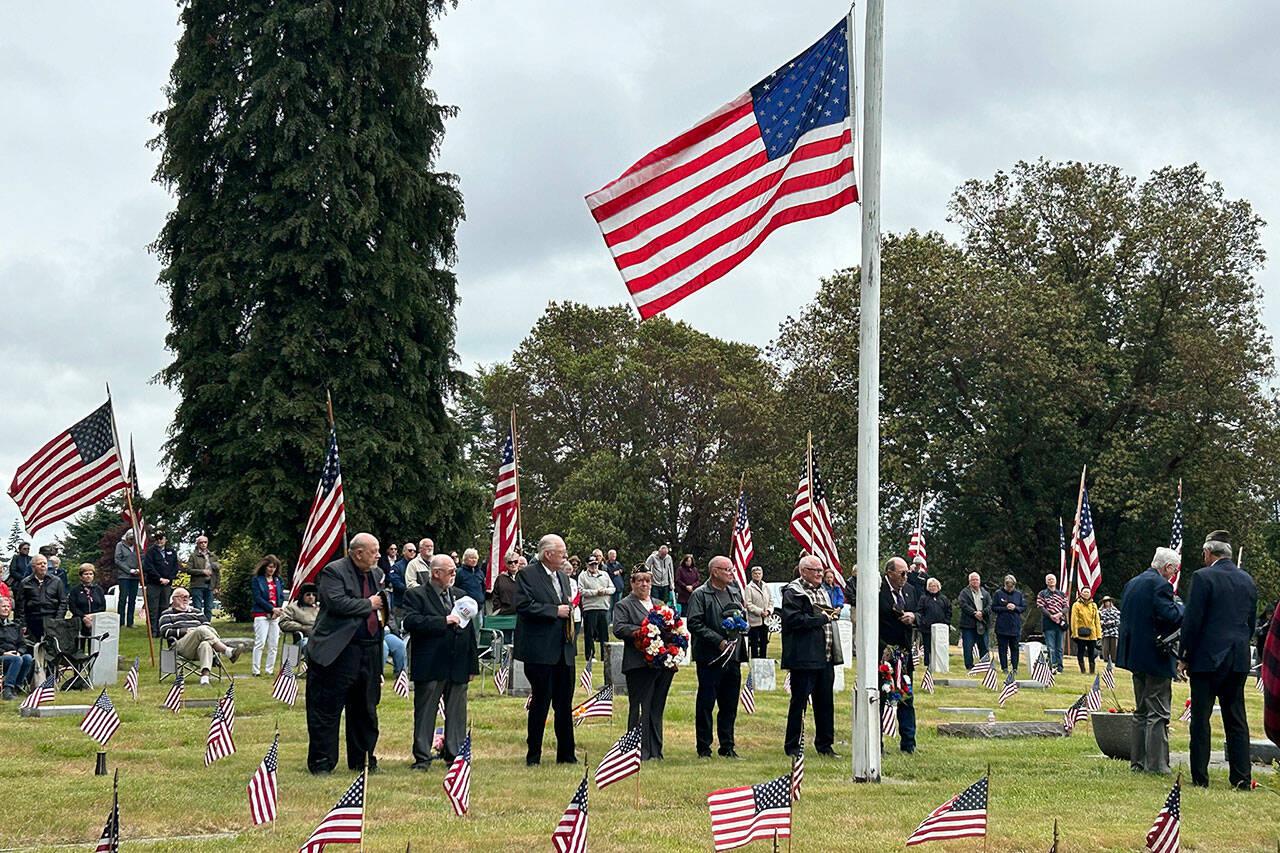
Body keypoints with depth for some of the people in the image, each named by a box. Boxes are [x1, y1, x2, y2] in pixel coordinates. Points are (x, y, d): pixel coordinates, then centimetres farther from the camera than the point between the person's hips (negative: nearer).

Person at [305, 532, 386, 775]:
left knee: (366, 709, 12)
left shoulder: (376, 574, 16)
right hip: (339, 652, -7)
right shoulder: (333, 572, -7)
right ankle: (321, 763, 3)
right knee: (327, 709, -3)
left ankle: (363, 760, 22)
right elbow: (337, 602, -21)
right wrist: (368, 604, -11)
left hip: (370, 651, 7)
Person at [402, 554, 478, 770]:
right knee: (425, 714, 1)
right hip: (429, 668, -5)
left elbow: (469, 631, 18)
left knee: (457, 714, 7)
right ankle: (422, 758, 8)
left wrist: (472, 665, 13)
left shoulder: (461, 595, 16)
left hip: (458, 668, 5)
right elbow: (411, 622, -19)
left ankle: (454, 755, 15)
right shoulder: (416, 595, -1)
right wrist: (443, 621, -19)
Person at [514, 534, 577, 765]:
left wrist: (570, 609, 6)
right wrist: (555, 611, -16)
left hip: (564, 651, 7)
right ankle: (533, 755, 8)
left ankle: (566, 753, 16)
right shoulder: (527, 575, -7)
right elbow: (523, 606, -18)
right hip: (540, 651, -7)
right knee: (540, 702, -2)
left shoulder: (563, 576, 17)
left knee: (565, 703, 9)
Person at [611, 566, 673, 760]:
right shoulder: (623, 605, 3)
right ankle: (641, 751, -4)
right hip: (639, 664, -6)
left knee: (657, 708, 9)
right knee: (640, 708, -7)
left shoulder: (659, 604, 23)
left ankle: (655, 750, 14)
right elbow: (619, 629, -11)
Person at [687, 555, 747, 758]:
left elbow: (743, 619, 27)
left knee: (730, 705, 9)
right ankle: (703, 747, 6)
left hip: (733, 657, 6)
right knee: (705, 704, -1)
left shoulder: (735, 592, 17)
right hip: (710, 658, -6)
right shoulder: (699, 595, -4)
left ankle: (727, 746, 17)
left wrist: (743, 615, 2)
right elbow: (695, 624, -12)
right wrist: (719, 641, -18)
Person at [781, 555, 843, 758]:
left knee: (825, 702, 12)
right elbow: (794, 619, -20)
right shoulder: (793, 592, -8)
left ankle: (824, 745, 21)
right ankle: (792, 746, 6)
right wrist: (822, 618, -15)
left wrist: (832, 615, 11)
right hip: (804, 658, -8)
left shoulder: (821, 591, 20)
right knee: (799, 702, -2)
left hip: (825, 657, 8)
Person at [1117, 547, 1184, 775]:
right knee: (1158, 714, -4)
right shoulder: (1160, 584, -15)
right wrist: (1182, 606, -3)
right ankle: (1156, 764, -5)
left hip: (1134, 654, 9)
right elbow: (1171, 616, -23)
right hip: (1155, 657, -9)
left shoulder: (1131, 584, 13)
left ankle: (1137, 761, 19)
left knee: (1141, 711, 16)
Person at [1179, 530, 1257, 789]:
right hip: (1238, 660, 5)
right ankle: (1242, 778, 7)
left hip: (1207, 659, -5)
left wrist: (1185, 657, -3)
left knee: (1200, 720, 1)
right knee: (1236, 720, 9)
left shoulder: (1203, 577, -9)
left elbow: (1192, 621, -11)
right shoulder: (1248, 581, 10)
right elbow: (1251, 623, 15)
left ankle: (1200, 777, 2)